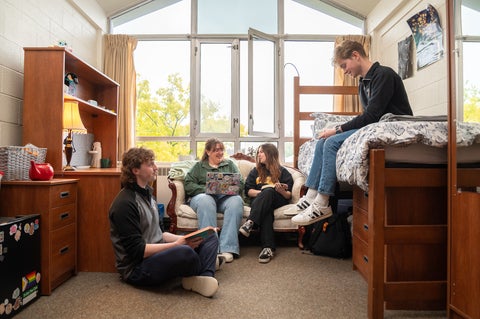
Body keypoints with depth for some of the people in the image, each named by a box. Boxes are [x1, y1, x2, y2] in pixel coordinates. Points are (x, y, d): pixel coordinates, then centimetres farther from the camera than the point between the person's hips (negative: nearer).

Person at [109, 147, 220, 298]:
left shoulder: (146, 194, 12)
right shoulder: (125, 203, -18)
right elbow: (138, 250, -21)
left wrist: (182, 239, 0)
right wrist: (177, 244, -22)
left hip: (158, 252, 9)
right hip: (136, 268, -9)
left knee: (210, 237, 4)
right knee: (185, 252, -36)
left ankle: (204, 278, -22)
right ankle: (205, 274, -2)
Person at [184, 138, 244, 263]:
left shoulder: (230, 164, 27)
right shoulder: (199, 166, 22)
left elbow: (240, 183, 13)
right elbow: (188, 185, 5)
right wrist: (206, 189, -11)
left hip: (226, 197, 1)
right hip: (203, 195, -1)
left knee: (236, 200, -34)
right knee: (206, 201, -37)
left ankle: (227, 249, -38)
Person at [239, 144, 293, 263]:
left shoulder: (283, 172, 14)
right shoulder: (255, 171, 23)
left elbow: (289, 195, 4)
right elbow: (248, 191, 9)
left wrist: (281, 191, -19)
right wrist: (261, 192, -10)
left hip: (277, 200, -1)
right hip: (258, 200, 1)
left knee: (268, 191, -35)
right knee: (266, 209, -36)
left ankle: (250, 222, -47)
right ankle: (268, 247, -45)